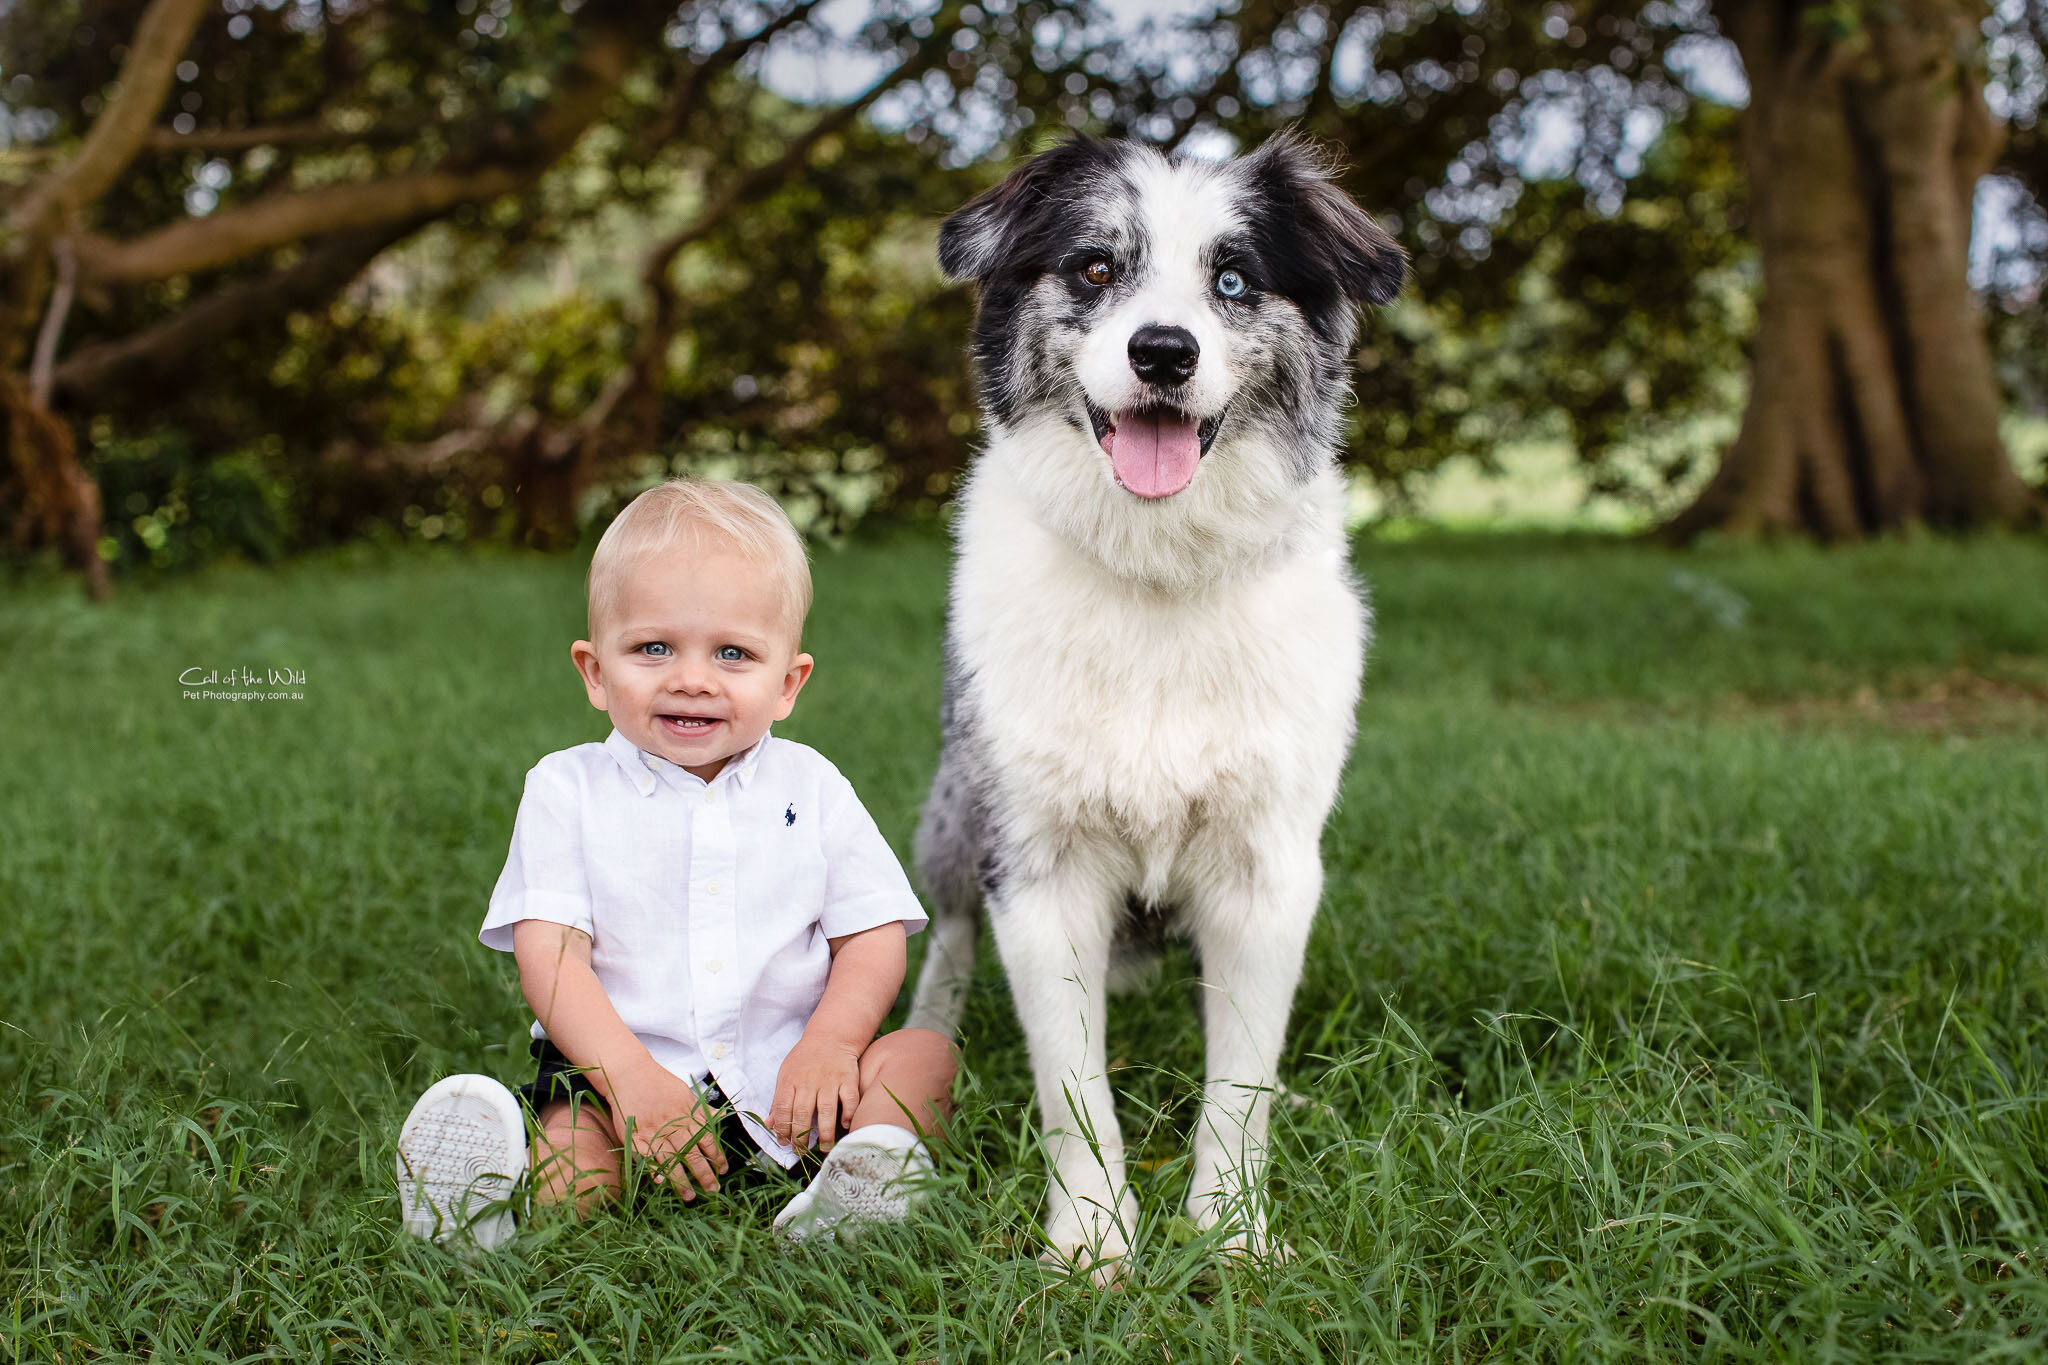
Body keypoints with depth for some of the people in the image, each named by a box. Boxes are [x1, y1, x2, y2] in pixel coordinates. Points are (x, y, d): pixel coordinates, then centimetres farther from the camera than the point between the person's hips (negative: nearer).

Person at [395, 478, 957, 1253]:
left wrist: (829, 1043, -17)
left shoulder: (810, 788, 8)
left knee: (925, 1050, -21)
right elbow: (548, 954, -7)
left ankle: (849, 1197, -41)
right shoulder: (567, 789, 3)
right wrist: (632, 1078, -23)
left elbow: (874, 936, 4)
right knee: (570, 1136, -33)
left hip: (784, 1082, 2)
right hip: (620, 1071, -2)